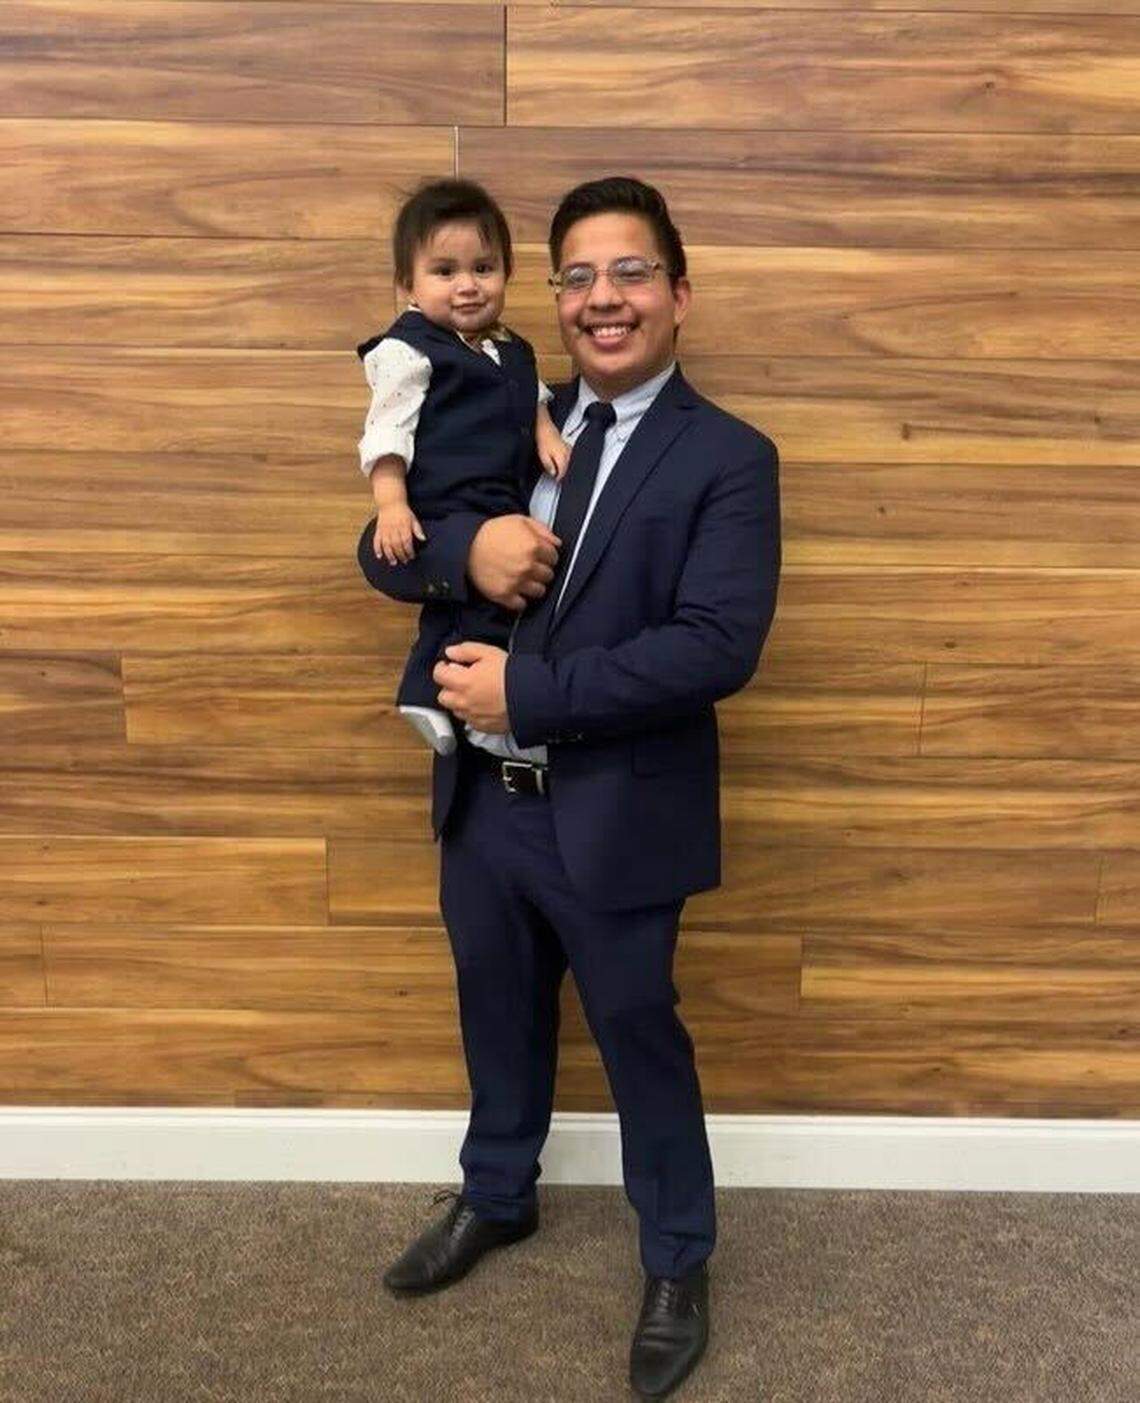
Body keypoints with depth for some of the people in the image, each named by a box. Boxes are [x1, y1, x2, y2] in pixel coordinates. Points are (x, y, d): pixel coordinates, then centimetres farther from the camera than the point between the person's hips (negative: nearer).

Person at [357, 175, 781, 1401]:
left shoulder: (727, 459, -11)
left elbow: (719, 644, -23)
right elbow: (385, 556, 4)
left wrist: (529, 691, -24)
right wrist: (464, 543, -19)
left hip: (614, 818, -5)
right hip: (484, 799, 5)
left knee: (641, 1041, 13)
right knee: (501, 1020, 24)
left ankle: (677, 1264, 37)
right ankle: (495, 1199, 50)